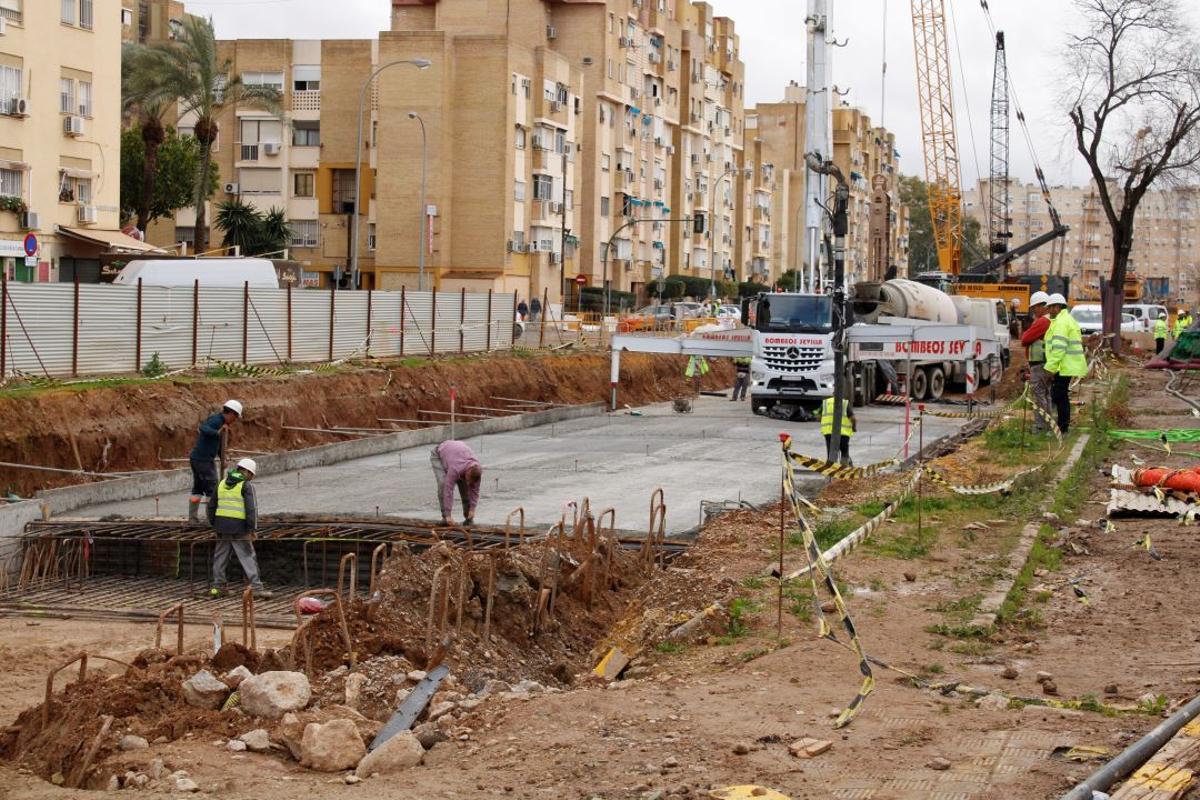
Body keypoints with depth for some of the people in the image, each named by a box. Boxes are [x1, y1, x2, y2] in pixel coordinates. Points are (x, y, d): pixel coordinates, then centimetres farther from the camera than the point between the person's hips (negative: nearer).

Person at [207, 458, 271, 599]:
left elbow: (211, 506, 16)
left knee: (220, 557, 14)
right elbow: (252, 508, -14)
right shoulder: (246, 486, -6)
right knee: (248, 558, -3)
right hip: (239, 529, -5)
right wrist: (252, 529, -10)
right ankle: (256, 588, -7)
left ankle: (218, 586, 16)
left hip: (222, 528, 5)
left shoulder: (222, 484, 12)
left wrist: (213, 524, 23)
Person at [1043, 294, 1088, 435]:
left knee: (1059, 396, -7)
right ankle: (1063, 426, 18)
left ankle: (1063, 427, -6)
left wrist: (1050, 367, -21)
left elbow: (1058, 347, -22)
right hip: (1068, 365, 11)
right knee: (1061, 396, 14)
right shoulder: (1068, 320, 21)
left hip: (1063, 366, -11)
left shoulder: (1061, 322, -14)